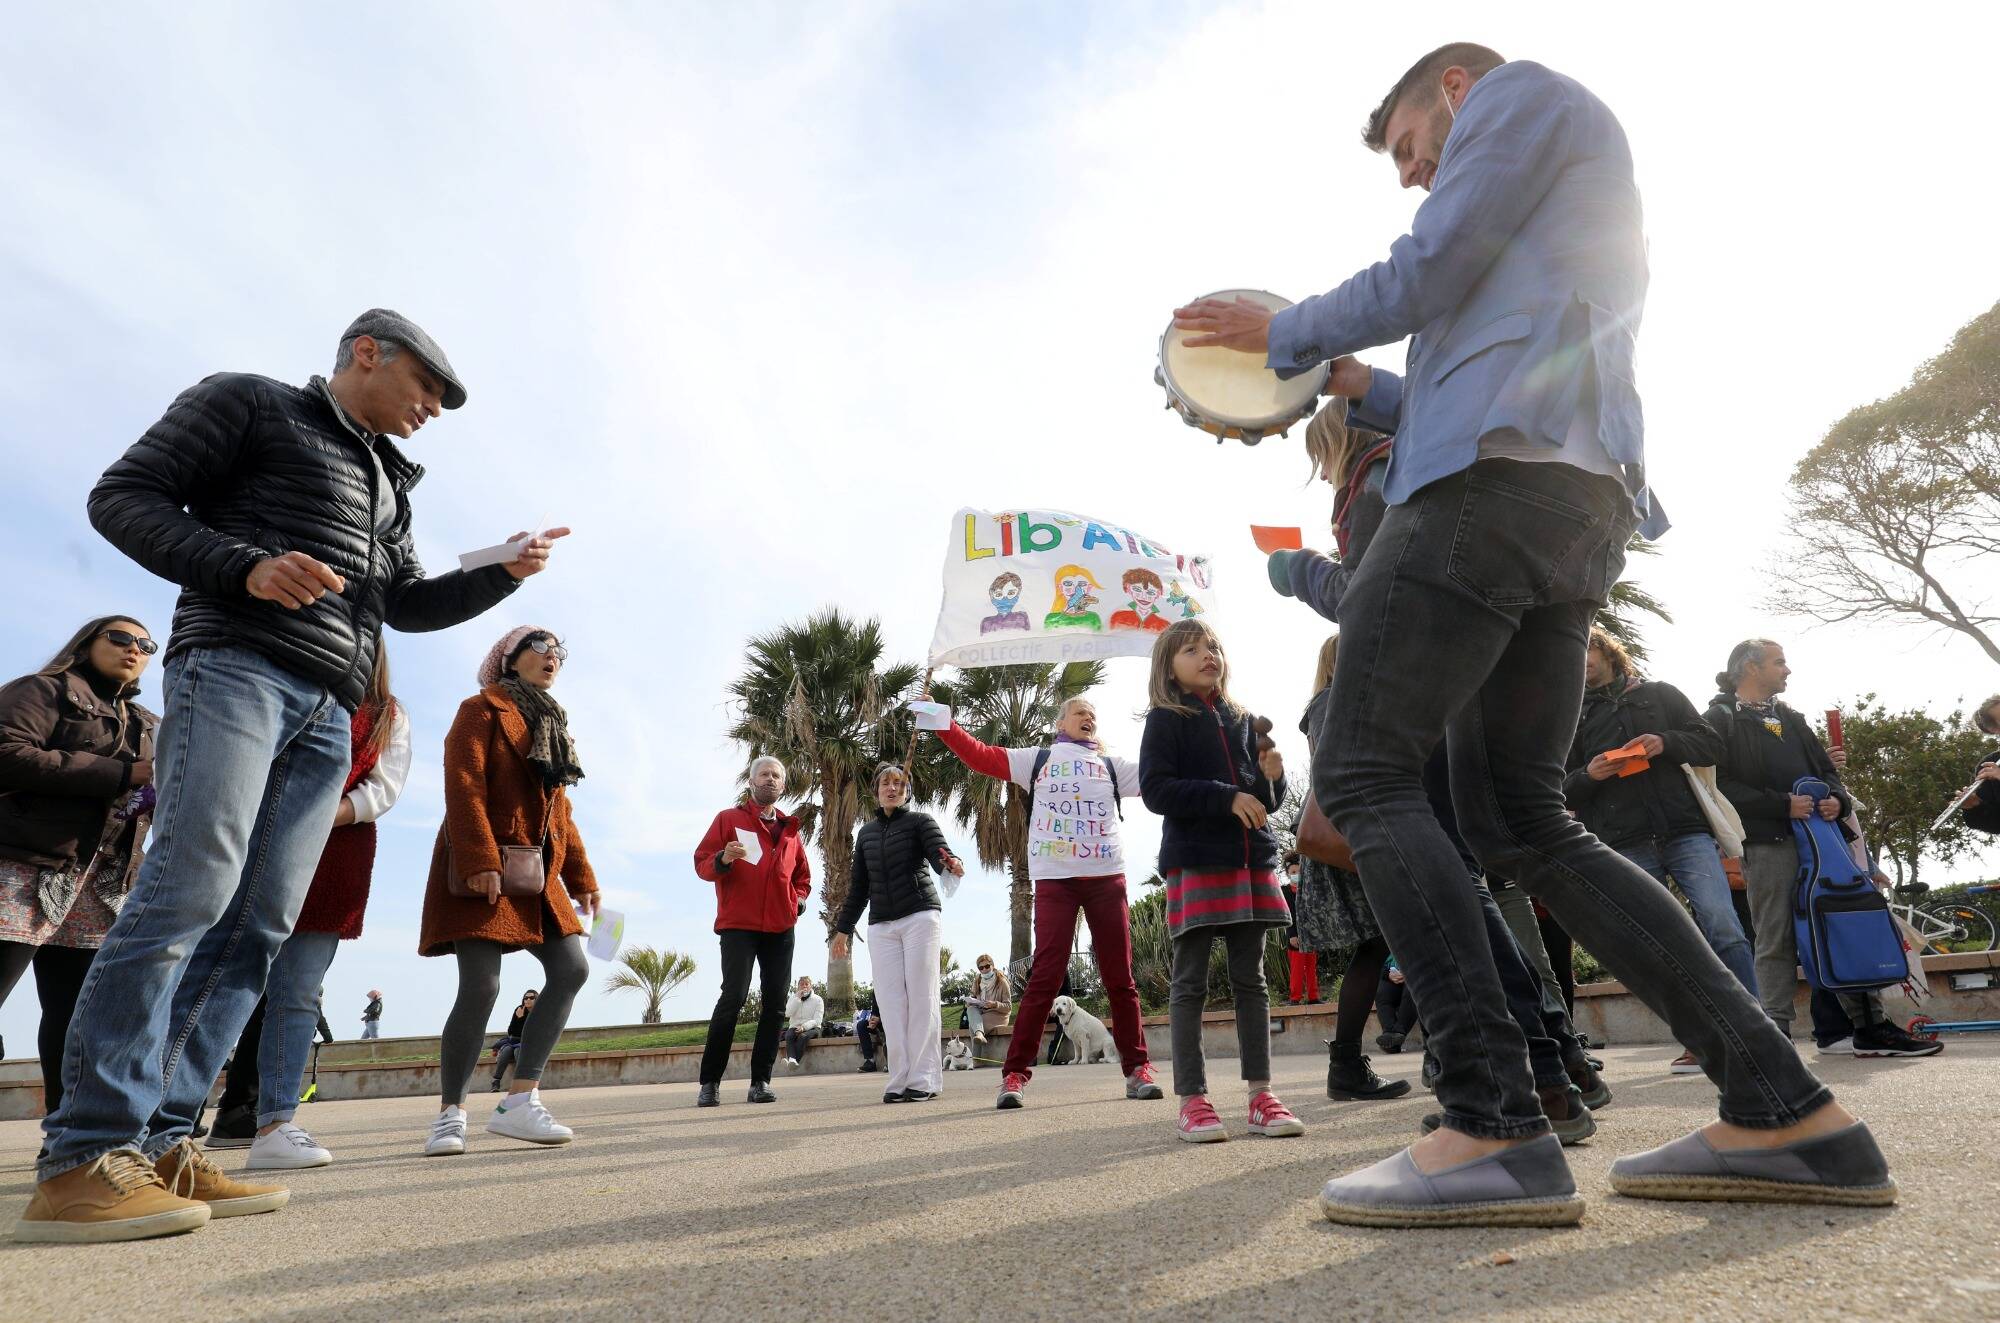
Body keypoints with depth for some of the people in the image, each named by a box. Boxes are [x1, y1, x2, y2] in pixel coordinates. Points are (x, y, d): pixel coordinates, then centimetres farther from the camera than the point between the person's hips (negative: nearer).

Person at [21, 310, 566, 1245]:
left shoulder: (388, 484, 28)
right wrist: (247, 568, -14)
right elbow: (123, 497, 1)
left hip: (326, 713, 7)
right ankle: (83, 1158, -13)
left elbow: (408, 604, 27)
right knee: (190, 886, -18)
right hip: (234, 668, -6)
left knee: (259, 923, -3)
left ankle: (157, 1146, -1)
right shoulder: (248, 402, 10)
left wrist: (502, 575, 12)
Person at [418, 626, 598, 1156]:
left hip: (537, 873, 8)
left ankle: (519, 1102, 0)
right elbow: (463, 785, -12)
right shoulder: (483, 709, 2)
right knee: (481, 987, -12)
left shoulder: (550, 724, 24)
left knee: (571, 969, -4)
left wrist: (581, 878, 15)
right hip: (484, 869, -8)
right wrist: (479, 862, -23)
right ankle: (450, 1115, 3)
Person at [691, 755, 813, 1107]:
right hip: (738, 924, -5)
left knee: (775, 1003, 1)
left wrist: (798, 900, 6)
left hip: (780, 927, 5)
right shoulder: (729, 819, 5)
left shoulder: (790, 830, 18)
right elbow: (701, 863, -1)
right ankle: (710, 1082, -6)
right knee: (734, 996, -14)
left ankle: (761, 1081, 8)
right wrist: (723, 859, -22)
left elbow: (803, 877, 26)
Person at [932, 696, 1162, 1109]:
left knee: (1119, 976, 4)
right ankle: (1015, 1073, -3)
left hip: (1107, 879, 2)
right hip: (1054, 880, -2)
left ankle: (1137, 1067, 12)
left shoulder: (1113, 765, 20)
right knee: (1046, 975, -8)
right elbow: (979, 755, 7)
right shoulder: (1037, 759, 14)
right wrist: (942, 723, -2)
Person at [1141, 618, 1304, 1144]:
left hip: (1252, 860, 5)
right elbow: (1155, 788, -11)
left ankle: (1261, 1094, 14)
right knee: (1190, 983, -1)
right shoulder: (1165, 720, 1)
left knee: (1250, 980, 8)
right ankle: (1192, 1100, 4)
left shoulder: (1241, 720, 16)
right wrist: (1227, 798, -18)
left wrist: (1271, 777, -1)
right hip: (1195, 860, -5)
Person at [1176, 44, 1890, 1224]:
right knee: (1521, 823, 6)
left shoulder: (1521, 93, 13)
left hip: (1495, 487, -9)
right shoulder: (1561, 214, 38)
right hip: (1578, 510, 10)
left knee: (1363, 776, -12)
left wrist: (1285, 334, 14)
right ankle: (1786, 1112, 2)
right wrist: (1360, 388, 31)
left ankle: (1497, 1129, -18)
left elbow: (1423, 277, 0)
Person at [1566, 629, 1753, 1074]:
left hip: (1685, 831, -1)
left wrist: (1666, 743, -9)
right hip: (1626, 849, 1)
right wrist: (1588, 775, -10)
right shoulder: (1572, 716, 15)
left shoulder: (1658, 694, 14)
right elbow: (1562, 792, 12)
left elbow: (1711, 745, 11)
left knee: (1723, 927, -15)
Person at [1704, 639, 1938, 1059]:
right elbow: (1722, 785, -12)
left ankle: (1868, 1025, 12)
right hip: (1767, 841, -7)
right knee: (1776, 941, -5)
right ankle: (1776, 1035, -1)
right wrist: (1782, 804, -17)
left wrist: (1837, 799, 2)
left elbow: (1826, 768, 23)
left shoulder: (1790, 718, 24)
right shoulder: (1721, 719, -1)